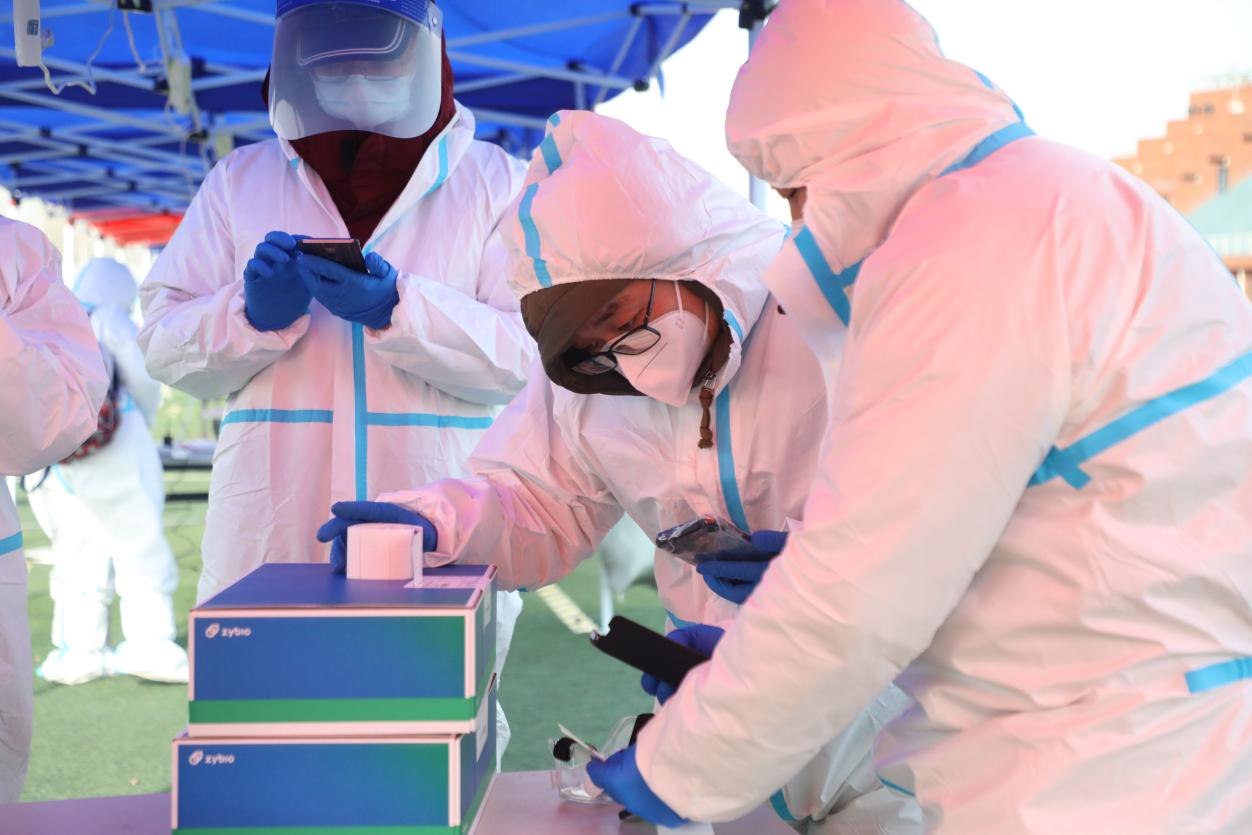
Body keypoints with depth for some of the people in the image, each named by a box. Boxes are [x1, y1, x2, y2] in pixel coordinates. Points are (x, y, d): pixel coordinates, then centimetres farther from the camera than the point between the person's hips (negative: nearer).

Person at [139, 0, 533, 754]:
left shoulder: (492, 181, 8)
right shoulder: (240, 180, 14)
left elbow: (527, 353, -4)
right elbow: (163, 342, 9)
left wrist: (398, 311, -18)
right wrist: (254, 316, -11)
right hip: (273, 542, 2)